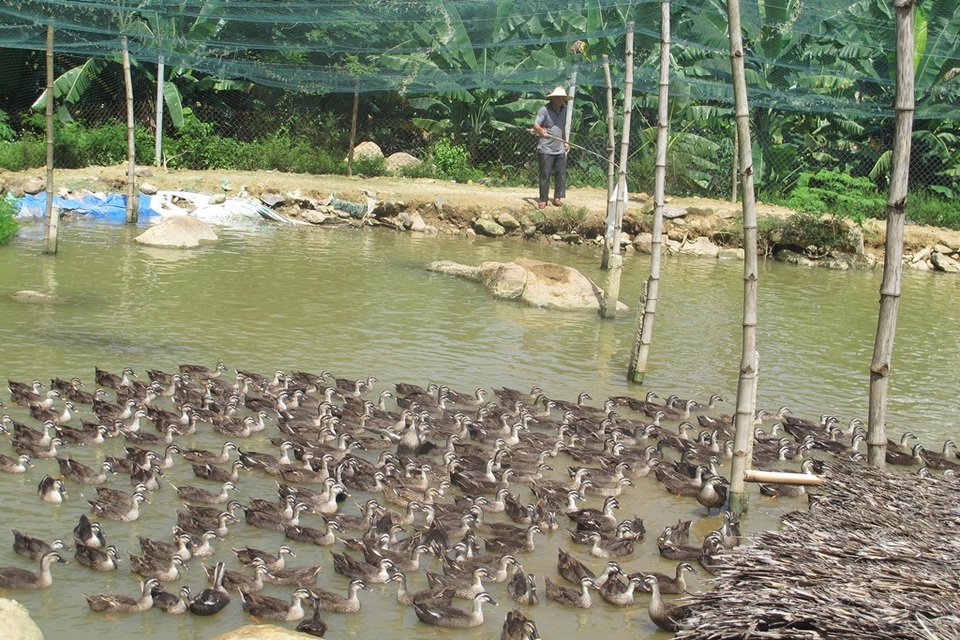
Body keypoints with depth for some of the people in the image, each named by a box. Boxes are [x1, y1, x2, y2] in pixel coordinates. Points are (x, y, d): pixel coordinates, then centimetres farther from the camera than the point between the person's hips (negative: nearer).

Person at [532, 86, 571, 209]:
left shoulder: (563, 109, 11)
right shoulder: (544, 110, -11)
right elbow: (535, 125, -19)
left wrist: (565, 142, 22)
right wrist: (540, 129, -41)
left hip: (560, 149, 6)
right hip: (546, 149, -6)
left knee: (561, 173, 3)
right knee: (545, 175, -1)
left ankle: (557, 197, 13)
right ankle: (543, 199, 7)